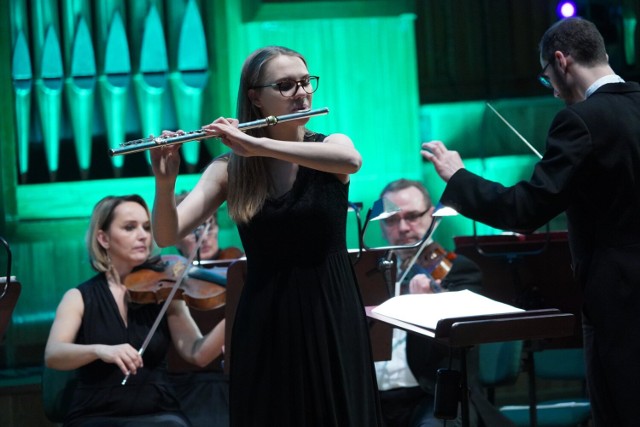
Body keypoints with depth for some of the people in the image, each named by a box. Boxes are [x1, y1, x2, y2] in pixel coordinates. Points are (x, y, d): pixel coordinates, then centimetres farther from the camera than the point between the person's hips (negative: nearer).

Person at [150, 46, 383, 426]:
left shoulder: (332, 145, 0)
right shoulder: (230, 169, 1)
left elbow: (352, 160, -26)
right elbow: (168, 236, -6)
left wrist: (257, 144, -30)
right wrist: (165, 182, -26)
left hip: (331, 316, 0)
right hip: (265, 323, 1)